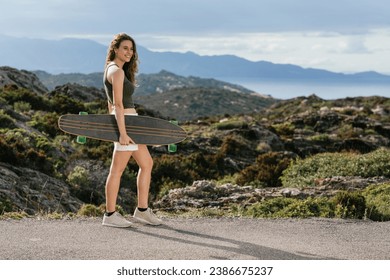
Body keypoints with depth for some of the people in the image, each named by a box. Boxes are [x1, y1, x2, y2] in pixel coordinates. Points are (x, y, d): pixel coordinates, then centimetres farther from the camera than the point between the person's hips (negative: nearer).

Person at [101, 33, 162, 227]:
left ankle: (142, 210, 19)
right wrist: (122, 133, -23)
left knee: (147, 164, 14)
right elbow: (118, 104, -20)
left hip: (128, 122, 10)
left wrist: (113, 128, 24)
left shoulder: (112, 69, 16)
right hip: (125, 122, -10)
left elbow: (111, 103, 20)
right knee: (117, 170, -4)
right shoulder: (117, 71, -14)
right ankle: (110, 215, 4)